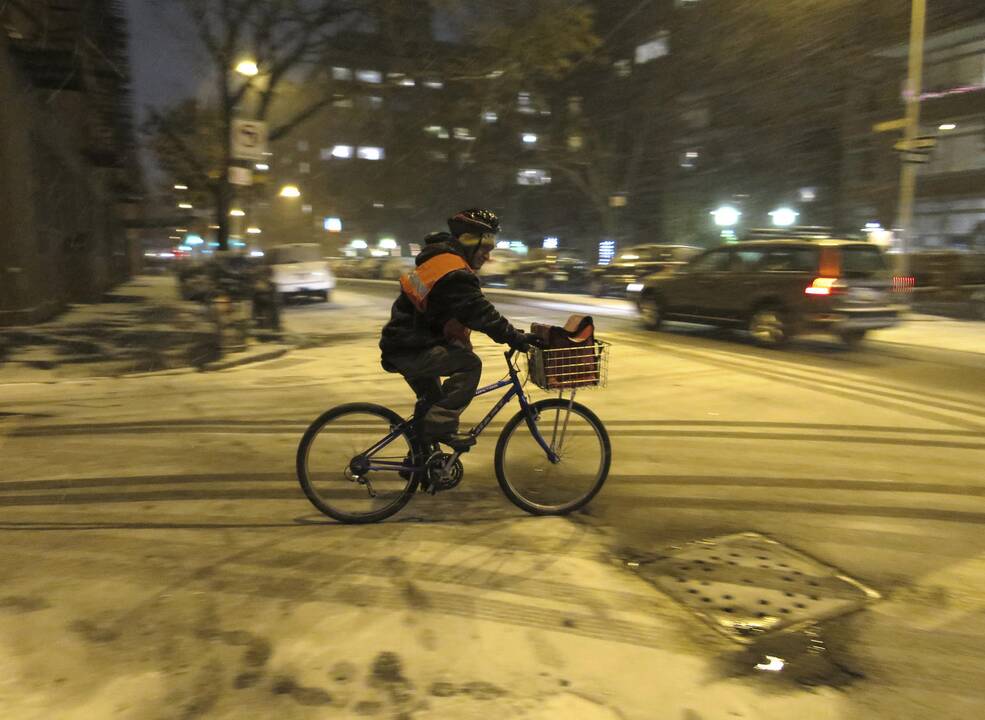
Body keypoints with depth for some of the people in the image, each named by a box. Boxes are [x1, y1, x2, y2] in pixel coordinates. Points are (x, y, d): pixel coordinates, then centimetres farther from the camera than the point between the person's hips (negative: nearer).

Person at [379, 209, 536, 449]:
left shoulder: (440, 262, 16)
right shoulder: (453, 271, -19)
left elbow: (472, 310, 22)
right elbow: (478, 312, -25)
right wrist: (515, 337, -18)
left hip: (407, 347, 11)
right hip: (412, 351, -11)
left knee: (432, 403, 27)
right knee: (469, 364, -18)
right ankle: (440, 425, -13)